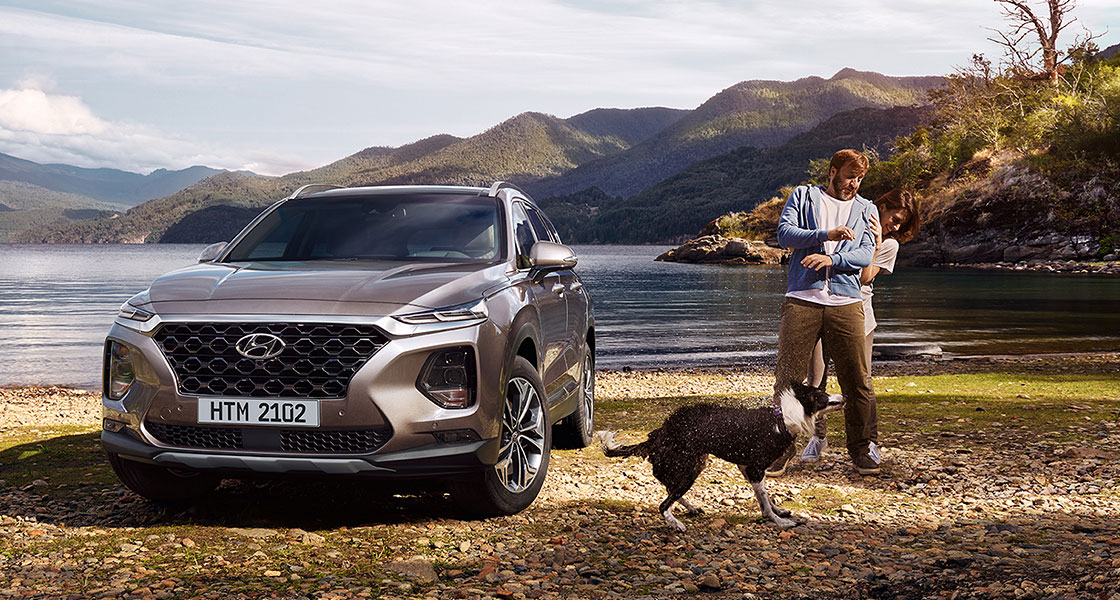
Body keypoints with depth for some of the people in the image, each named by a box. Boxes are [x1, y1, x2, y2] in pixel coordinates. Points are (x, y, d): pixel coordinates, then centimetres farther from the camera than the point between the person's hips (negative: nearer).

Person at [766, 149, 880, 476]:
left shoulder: (866, 209, 18)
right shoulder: (803, 196, 14)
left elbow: (866, 253, 4)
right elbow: (785, 233, -2)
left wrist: (832, 258, -14)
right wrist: (826, 234, -15)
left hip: (846, 304, 2)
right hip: (801, 301, -1)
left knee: (858, 380, 0)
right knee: (788, 378, -3)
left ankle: (862, 448, 15)